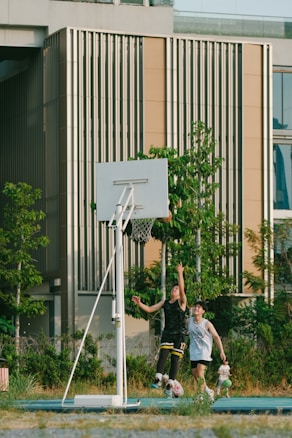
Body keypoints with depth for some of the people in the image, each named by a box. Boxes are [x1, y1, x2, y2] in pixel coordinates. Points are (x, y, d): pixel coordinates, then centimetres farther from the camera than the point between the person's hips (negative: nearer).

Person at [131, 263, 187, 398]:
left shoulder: (181, 302, 0)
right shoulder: (164, 303, 14)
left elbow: (182, 288, -16)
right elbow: (150, 309, 13)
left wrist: (180, 273, -23)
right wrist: (139, 303, -2)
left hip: (179, 335, -3)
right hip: (167, 333, 4)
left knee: (175, 359, -3)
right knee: (163, 354, -15)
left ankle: (170, 385, -1)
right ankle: (158, 379, -22)